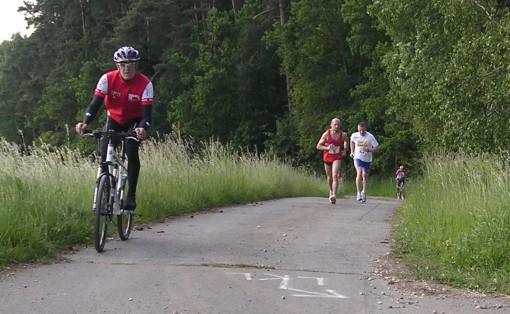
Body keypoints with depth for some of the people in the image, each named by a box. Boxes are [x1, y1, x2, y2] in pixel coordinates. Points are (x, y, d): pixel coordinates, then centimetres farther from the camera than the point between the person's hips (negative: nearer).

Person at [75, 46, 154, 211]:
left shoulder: (145, 84, -25)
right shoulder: (107, 79, -21)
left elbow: (147, 112, -30)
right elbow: (95, 103, -26)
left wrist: (143, 128, -52)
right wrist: (85, 122, -44)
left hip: (134, 122, -2)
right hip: (114, 119, 2)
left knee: (132, 151, -26)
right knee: (105, 153, -18)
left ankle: (131, 195, -16)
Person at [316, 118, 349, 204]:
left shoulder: (343, 135, -6)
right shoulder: (326, 134, -10)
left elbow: (347, 141, 19)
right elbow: (318, 146, -6)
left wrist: (345, 150, 5)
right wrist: (327, 148, -23)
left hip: (337, 158, -1)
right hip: (327, 158, 1)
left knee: (335, 176, -20)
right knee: (329, 177, 15)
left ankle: (334, 195, -27)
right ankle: (331, 191, 42)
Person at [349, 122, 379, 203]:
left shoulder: (370, 137, -14)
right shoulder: (354, 135, -7)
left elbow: (377, 149, -11)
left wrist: (368, 150, -27)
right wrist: (352, 152, 10)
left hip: (367, 159, 1)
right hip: (358, 158, 0)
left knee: (365, 176, 9)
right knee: (359, 172, -23)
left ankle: (364, 192, 32)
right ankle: (358, 193, -26)